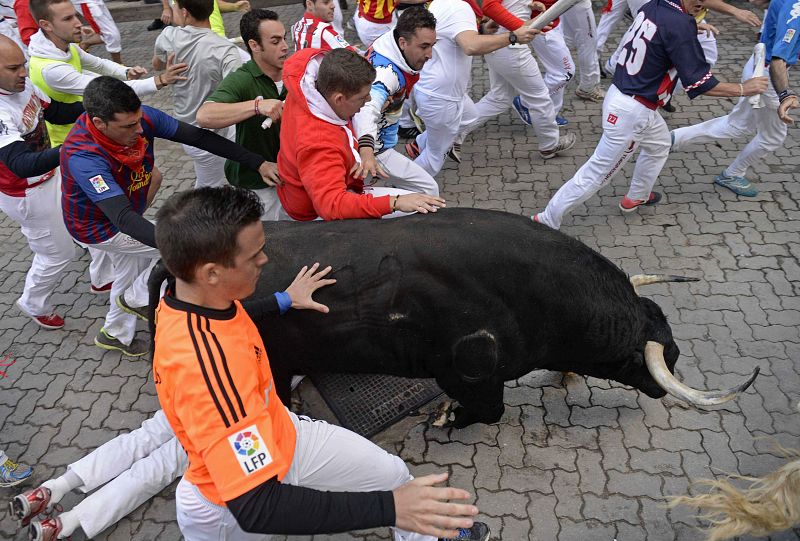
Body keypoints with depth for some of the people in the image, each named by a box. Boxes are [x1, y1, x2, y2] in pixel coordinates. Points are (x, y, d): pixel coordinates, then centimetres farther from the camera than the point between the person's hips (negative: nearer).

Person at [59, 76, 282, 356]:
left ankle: (115, 334, 52)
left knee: (133, 269, 26)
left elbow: (198, 137, -21)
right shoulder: (82, 156, -40)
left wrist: (258, 162, -25)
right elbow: (123, 218, -47)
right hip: (98, 227, -6)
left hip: (127, 214, 7)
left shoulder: (141, 118, -25)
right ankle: (136, 299, 13)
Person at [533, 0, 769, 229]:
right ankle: (547, 220, 8)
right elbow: (698, 83, -20)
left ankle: (636, 197, 49)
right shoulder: (679, 24, -21)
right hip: (631, 112, -10)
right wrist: (743, 89, -10)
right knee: (595, 174, 0)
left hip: (618, 96, 10)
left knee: (659, 144, 33)